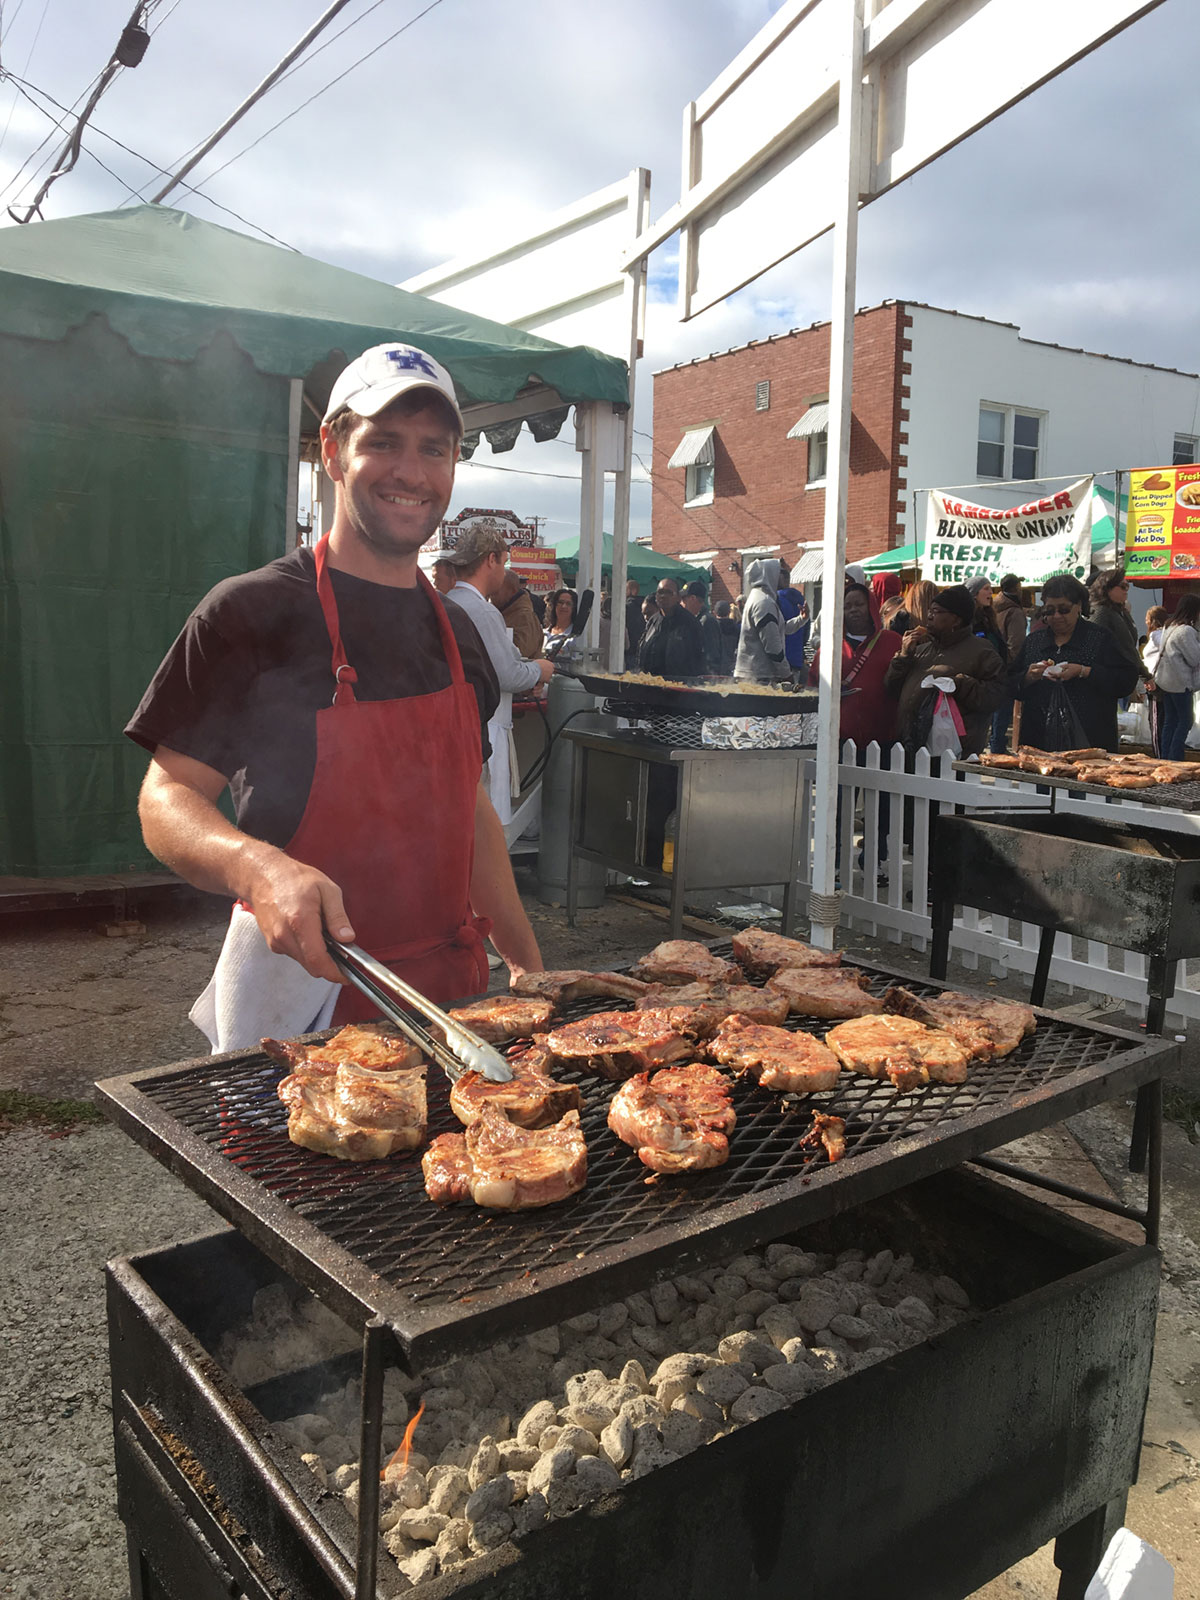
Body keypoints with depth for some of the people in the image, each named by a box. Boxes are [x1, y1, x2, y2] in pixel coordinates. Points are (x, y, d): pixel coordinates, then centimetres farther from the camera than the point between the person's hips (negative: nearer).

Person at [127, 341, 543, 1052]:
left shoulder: (457, 630, 8)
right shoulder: (252, 612, -11)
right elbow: (167, 799, -11)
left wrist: (528, 963, 12)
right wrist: (258, 868, -32)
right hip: (301, 992, -5)